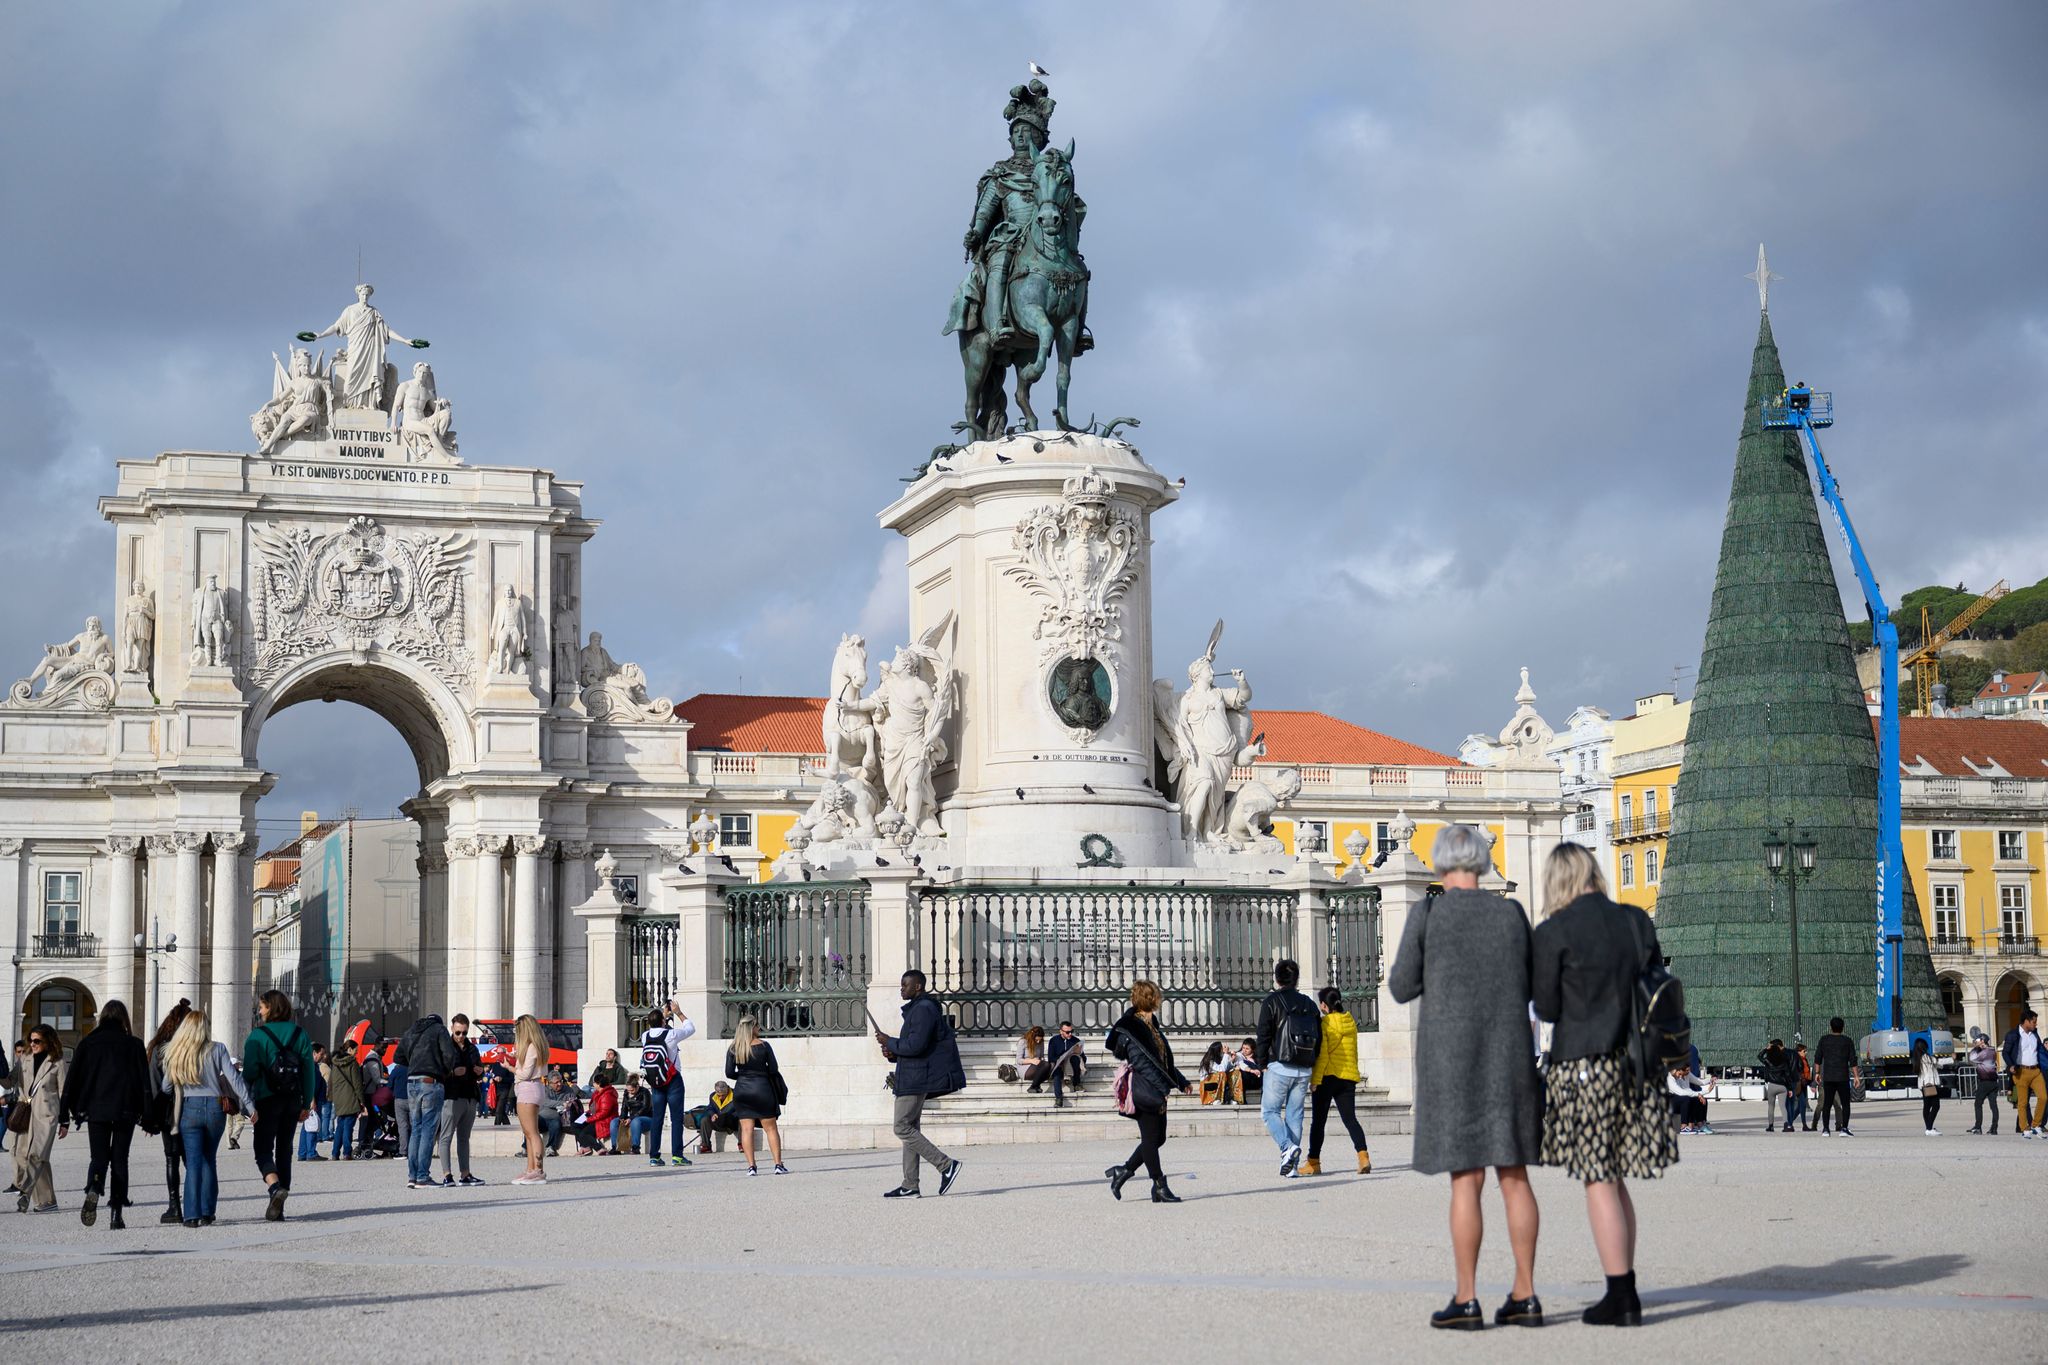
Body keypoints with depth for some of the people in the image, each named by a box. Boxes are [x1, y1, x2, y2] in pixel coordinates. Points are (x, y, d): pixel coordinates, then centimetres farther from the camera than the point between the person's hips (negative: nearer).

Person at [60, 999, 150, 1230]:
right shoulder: (134, 1044, 0)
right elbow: (145, 1081, -1)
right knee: (120, 1159, 7)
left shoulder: (87, 1043, 3)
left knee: (99, 1157, 8)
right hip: (125, 1111, -1)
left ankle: (93, 1189, -25)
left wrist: (65, 1113, 6)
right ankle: (116, 1213, 2)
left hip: (95, 1110, 1)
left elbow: (72, 1079, 2)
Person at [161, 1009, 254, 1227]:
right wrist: (250, 1105, -3)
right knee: (209, 1161, 13)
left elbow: (166, 1088, 8)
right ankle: (207, 1214, 12)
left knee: (193, 1162, 1)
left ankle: (192, 1216, -7)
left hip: (189, 1109, 0)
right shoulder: (217, 1050, -2)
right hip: (215, 1107, 0)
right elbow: (234, 1080, -5)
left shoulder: (175, 1053, 2)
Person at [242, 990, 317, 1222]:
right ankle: (278, 1210, 11)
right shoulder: (300, 1034, 4)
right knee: (284, 1150, 11)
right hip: (292, 1101, 4)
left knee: (263, 1150, 0)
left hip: (267, 1100, -4)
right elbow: (309, 1070, 4)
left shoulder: (258, 1035, -8)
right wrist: (306, 1104, 9)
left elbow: (249, 1072, -11)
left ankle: (276, 1187, -28)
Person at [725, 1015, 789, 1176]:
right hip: (762, 1088, -2)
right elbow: (773, 1069, -6)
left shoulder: (733, 1049, -1)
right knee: (771, 1128, 6)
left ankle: (751, 1166, -2)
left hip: (742, 1090, 2)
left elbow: (729, 1073, -2)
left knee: (746, 1129, 4)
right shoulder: (763, 1046, -8)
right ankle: (778, 1165, 3)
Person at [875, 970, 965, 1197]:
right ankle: (910, 1186, 9)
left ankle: (946, 1165, -12)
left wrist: (889, 1042, -11)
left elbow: (916, 1045, -24)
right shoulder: (916, 1009, 20)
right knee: (910, 1128, 9)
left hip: (916, 1078, -11)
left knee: (903, 1128, -12)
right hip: (913, 1079, 11)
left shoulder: (923, 1010, -14)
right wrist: (893, 1053, 7)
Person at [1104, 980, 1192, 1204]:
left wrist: (1181, 1082, 24)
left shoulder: (1151, 1025, 17)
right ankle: (1160, 1187, 2)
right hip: (1145, 1091, -10)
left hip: (1157, 1091, 10)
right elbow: (1141, 1062, -19)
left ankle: (1123, 1171, 21)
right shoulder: (1131, 1029, -13)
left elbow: (1164, 1058, 24)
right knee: (1151, 1138, -3)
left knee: (1157, 1138, 10)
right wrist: (1163, 1086, -23)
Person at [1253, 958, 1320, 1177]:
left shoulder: (1271, 1002, -4)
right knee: (1294, 1114, 8)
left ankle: (1287, 1146, -19)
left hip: (1279, 1067, -5)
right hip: (1304, 1069, 5)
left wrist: (1262, 1064, 2)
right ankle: (1291, 1165, 5)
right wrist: (1312, 1065, 16)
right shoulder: (1308, 1003, 12)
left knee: (1269, 1110, 4)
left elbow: (1264, 1036, -8)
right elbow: (1319, 1038, 12)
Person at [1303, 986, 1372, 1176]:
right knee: (1350, 1118, 3)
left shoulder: (1324, 1023, -8)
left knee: (1319, 1121, 5)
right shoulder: (1351, 1022, 10)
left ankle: (1313, 1162, 9)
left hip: (1328, 1076, -5)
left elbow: (1322, 1055, -13)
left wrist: (1315, 1080, -11)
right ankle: (1363, 1156, -17)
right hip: (1349, 1077, 5)